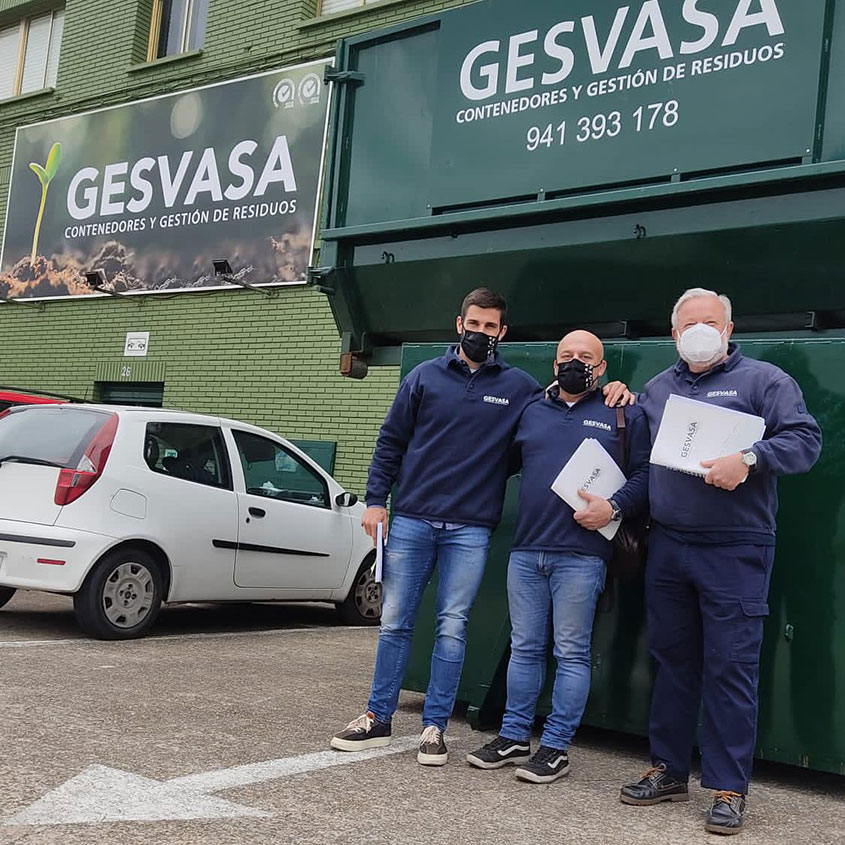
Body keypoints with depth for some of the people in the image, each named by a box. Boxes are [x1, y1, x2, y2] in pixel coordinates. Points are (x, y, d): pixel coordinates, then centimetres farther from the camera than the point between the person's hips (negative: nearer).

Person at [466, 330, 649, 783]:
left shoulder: (624, 415, 5)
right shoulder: (530, 412, 16)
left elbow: (644, 474, -1)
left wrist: (614, 508, -15)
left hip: (581, 555, -4)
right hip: (525, 550, 4)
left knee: (571, 653, 1)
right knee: (525, 648, 11)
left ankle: (556, 747, 9)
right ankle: (514, 737, 20)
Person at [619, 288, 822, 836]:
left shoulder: (763, 380, 1)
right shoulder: (657, 389, 16)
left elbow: (805, 440, -9)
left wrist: (749, 459, -23)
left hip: (735, 551, -5)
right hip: (667, 546, 5)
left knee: (730, 668, -4)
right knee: (672, 660, 12)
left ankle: (729, 789, 6)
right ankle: (669, 770, 24)